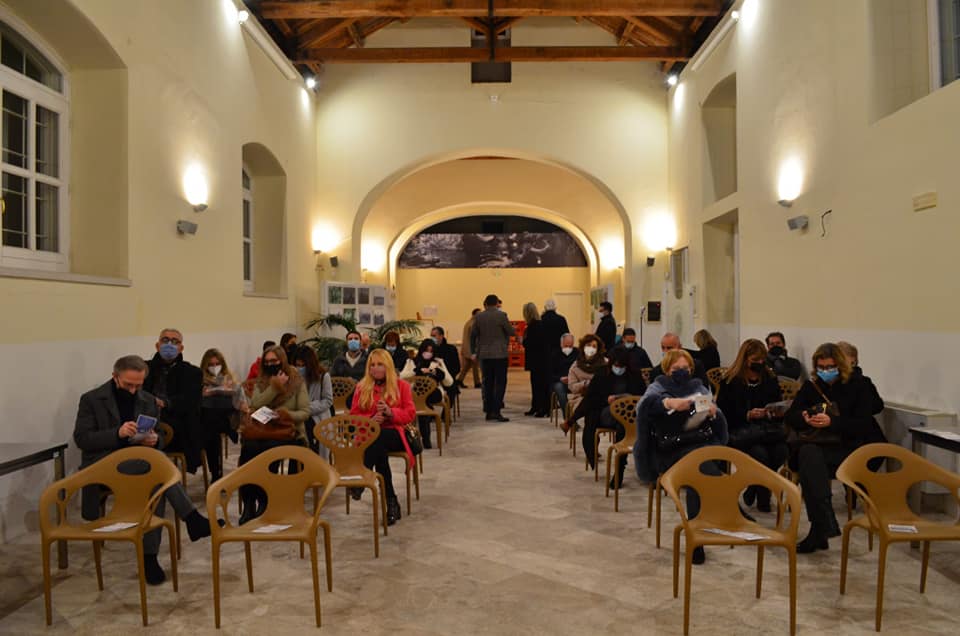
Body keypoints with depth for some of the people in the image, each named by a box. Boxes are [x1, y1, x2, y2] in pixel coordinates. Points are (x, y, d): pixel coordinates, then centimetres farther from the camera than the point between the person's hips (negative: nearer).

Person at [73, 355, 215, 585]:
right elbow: (81, 439, -9)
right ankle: (191, 519, -32)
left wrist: (154, 440, -13)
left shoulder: (149, 401, 13)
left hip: (140, 463, 5)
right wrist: (117, 433, -24)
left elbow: (160, 439, 14)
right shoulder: (91, 400, 1)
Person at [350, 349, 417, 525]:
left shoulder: (401, 385, 11)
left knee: (378, 439, -39)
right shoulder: (362, 387, 14)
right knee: (379, 450, -36)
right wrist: (370, 419, -12)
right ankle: (391, 502, -35)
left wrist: (391, 412, -16)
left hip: (394, 433, -1)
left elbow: (410, 413, 4)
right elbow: (354, 416, 10)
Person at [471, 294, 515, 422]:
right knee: (500, 383, 0)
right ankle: (496, 411, -7)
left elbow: (473, 335, 8)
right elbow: (511, 332, -5)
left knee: (487, 383, 10)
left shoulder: (478, 317, 3)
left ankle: (488, 411, 12)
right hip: (499, 354, -4)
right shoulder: (501, 315, -9)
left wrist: (474, 351, 18)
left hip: (484, 355, 4)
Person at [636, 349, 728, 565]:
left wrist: (714, 414, -9)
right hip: (672, 450, -2)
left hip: (703, 442, 2)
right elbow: (646, 404, -10)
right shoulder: (659, 387, 16)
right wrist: (669, 403, -31)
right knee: (701, 469, -33)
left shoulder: (699, 387, 24)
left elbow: (718, 425, 16)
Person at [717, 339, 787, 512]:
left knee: (781, 451, -28)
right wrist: (747, 415, -16)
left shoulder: (770, 379, 16)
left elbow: (778, 405, 22)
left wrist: (777, 413, -2)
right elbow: (723, 414, -3)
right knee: (759, 452, -33)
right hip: (739, 432, -4)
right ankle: (763, 498, -6)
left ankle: (753, 490, -5)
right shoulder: (730, 381, 3)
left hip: (766, 429, 4)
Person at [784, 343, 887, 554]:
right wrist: (805, 418, -11)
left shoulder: (858, 385, 7)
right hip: (813, 444, 3)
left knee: (810, 458, -32)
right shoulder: (811, 386, 16)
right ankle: (825, 526, -38)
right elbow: (790, 417, 12)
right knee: (808, 455, -34)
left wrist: (831, 422, -20)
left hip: (846, 447, -3)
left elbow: (862, 424, -6)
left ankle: (819, 531, -30)